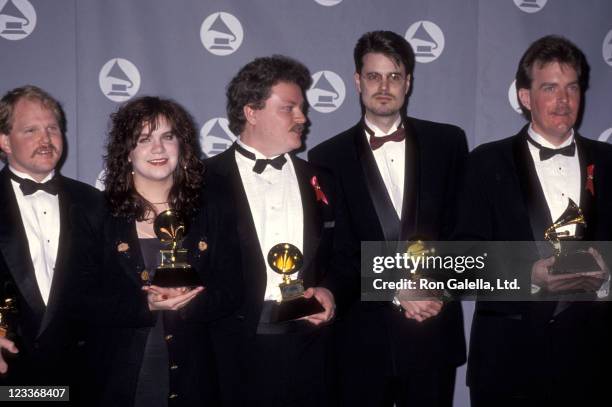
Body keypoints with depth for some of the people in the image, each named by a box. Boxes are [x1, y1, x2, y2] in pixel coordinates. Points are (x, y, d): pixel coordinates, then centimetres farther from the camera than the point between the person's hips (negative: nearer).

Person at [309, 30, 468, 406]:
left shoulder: (447, 142, 4)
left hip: (434, 335, 1)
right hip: (361, 337, -1)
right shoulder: (328, 157, 0)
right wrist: (395, 292, -13)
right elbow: (334, 252, -3)